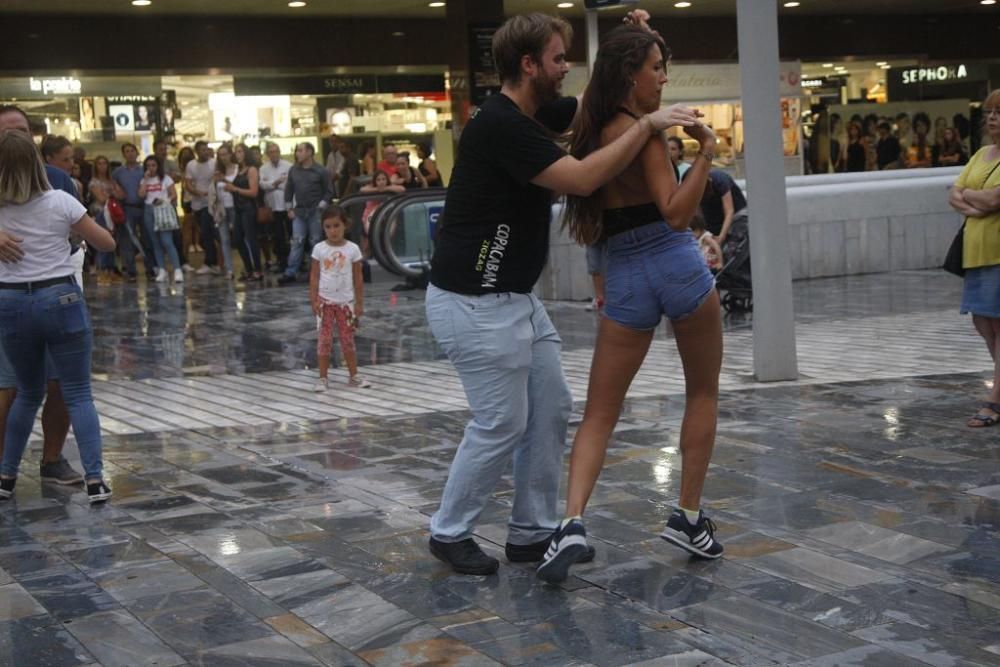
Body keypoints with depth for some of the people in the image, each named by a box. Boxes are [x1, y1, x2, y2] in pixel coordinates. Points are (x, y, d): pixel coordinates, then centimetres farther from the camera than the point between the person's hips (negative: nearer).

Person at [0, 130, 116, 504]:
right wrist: (78, 233, 20)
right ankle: (95, 479, -7)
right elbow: (107, 243, 3)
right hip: (60, 300, -2)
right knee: (78, 394, 2)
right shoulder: (60, 202, -5)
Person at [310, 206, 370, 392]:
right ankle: (322, 378, 6)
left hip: (346, 301, 1)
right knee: (324, 340, 1)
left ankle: (353, 376, 15)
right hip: (325, 301, -1)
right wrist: (313, 301, -8)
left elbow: (358, 279, 1)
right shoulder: (319, 249, -4)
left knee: (348, 339, 8)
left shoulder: (352, 249, -3)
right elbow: (314, 277, -1)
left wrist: (359, 303, 1)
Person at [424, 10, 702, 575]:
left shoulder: (533, 114, 8)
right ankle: (450, 533, 16)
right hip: (476, 304, -10)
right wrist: (647, 125, -24)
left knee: (552, 410, 9)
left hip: (518, 298, 10)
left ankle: (533, 533, 19)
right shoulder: (500, 125, -22)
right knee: (502, 424, -2)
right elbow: (582, 179, -28)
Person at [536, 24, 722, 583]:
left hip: (627, 276, 5)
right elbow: (676, 213, -18)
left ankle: (573, 522, -14)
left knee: (600, 414, 6)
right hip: (679, 265, -5)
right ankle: (689, 517, 17)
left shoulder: (593, 133, 8)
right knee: (704, 392, 17)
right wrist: (707, 153, -24)